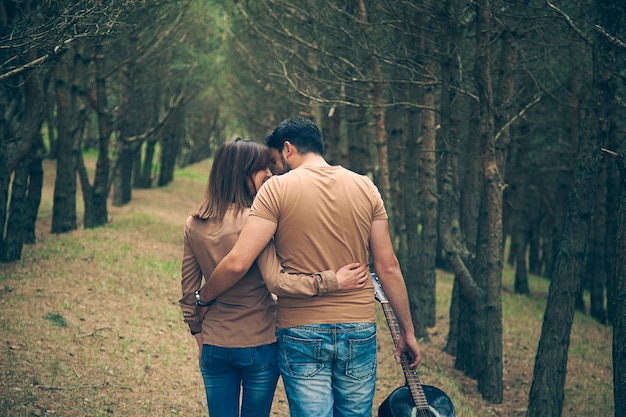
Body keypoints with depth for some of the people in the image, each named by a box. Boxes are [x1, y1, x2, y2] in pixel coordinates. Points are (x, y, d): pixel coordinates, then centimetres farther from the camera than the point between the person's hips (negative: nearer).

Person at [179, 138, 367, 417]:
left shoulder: (193, 224, 1)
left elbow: (188, 291, 6)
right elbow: (276, 281, -24)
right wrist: (331, 282, -22)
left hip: (214, 347, 4)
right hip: (259, 344, -4)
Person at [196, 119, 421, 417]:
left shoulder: (277, 188, -6)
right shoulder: (365, 188, 4)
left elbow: (238, 263, -13)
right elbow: (388, 267, 3)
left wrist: (202, 298, 4)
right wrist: (407, 331, 11)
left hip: (302, 333, -3)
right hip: (359, 331, 3)